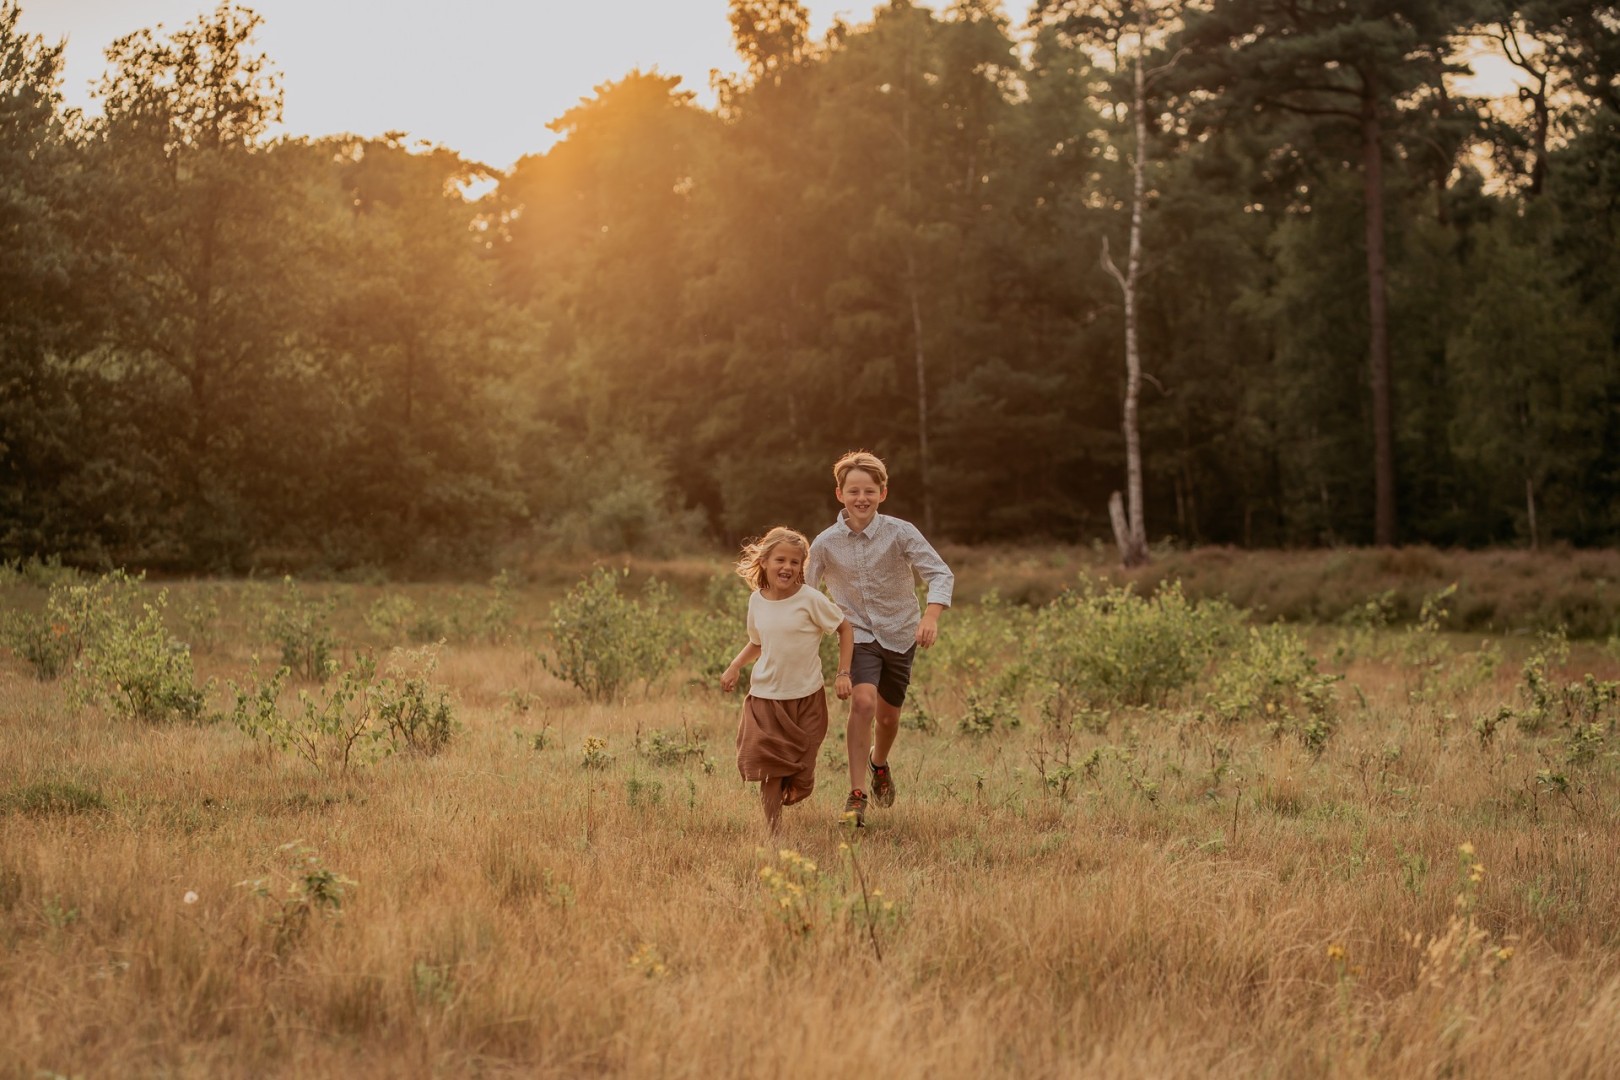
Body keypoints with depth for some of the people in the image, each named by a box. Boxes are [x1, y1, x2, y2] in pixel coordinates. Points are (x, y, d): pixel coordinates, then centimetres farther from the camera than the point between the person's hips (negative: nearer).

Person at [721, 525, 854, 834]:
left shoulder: (810, 599, -11)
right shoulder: (757, 600, 1)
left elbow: (845, 629, -1)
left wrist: (843, 673, -8)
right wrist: (735, 666, 1)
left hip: (806, 697, -2)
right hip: (766, 697, 2)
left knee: (800, 782, 2)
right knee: (769, 772, -7)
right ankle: (773, 831, 4)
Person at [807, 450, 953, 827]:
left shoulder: (900, 533, -14)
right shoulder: (826, 543, -9)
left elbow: (940, 574, -18)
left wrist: (930, 616, -35)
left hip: (900, 634, 1)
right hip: (858, 633, -1)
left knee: (888, 715, 13)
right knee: (863, 701, -25)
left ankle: (879, 763, 49)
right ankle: (856, 794, -20)